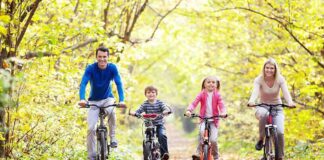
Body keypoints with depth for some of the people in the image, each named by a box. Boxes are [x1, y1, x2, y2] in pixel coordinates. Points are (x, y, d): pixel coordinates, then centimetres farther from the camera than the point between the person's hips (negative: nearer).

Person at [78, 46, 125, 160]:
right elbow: (83, 84, -28)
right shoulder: (91, 68, -18)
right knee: (91, 129, -12)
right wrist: (82, 99, -47)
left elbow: (118, 84, -23)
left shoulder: (112, 68, -15)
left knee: (111, 111, -35)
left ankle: (112, 137, -15)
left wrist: (121, 100, -40)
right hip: (94, 101, 0)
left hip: (107, 98, 0)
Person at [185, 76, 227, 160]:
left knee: (213, 140, -10)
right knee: (202, 131, -31)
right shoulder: (202, 94, 0)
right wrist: (188, 110, -28)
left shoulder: (217, 95, 1)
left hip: (214, 120, 0)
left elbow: (221, 105, -8)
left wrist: (223, 112, -30)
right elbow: (194, 103, -9)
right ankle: (198, 153, -16)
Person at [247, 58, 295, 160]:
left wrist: (290, 102, -46)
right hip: (263, 107, -1)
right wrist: (251, 101, -53)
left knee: (279, 132, -20)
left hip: (277, 108, 1)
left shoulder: (280, 79, -10)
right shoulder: (259, 80, -13)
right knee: (263, 114, -39)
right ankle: (261, 139, -20)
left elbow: (285, 92, -24)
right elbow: (255, 91, -31)